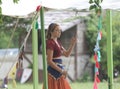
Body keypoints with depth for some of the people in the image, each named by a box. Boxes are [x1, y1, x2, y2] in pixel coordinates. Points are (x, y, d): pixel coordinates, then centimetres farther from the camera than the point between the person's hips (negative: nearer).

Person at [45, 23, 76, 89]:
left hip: (58, 71, 9)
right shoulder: (50, 43, -14)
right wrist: (61, 71, -21)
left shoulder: (57, 42, 14)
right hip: (53, 72, -9)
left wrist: (72, 44, 5)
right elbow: (49, 61, -20)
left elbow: (67, 54, 19)